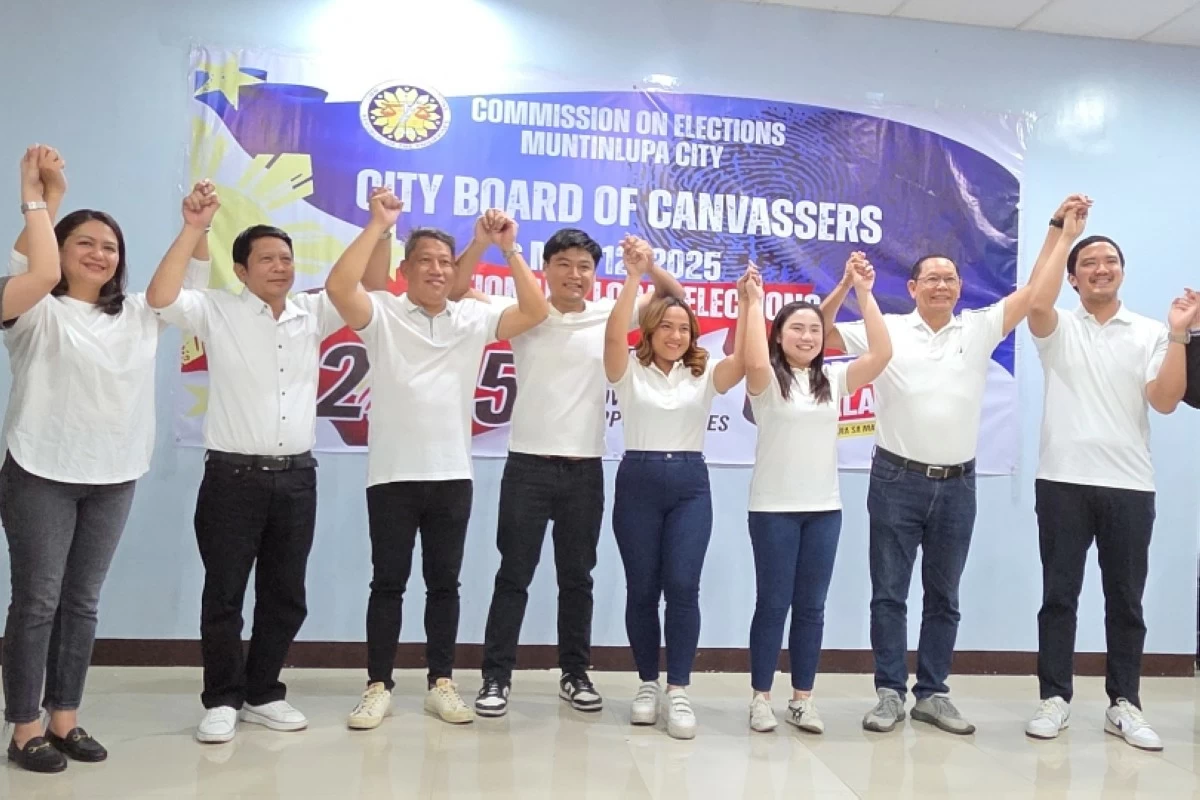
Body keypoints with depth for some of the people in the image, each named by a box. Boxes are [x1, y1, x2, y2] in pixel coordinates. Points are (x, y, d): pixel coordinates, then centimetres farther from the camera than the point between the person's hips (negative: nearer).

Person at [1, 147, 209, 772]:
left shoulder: (137, 315, 13)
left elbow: (191, 284, 15)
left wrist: (198, 227, 1)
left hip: (114, 479, 5)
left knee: (83, 602, 10)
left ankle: (64, 719, 20)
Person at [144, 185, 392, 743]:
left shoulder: (311, 314, 9)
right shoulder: (217, 311, -1)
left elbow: (373, 286, 9)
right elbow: (160, 297, -17)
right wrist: (194, 229, -22)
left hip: (296, 477, 4)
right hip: (233, 476, -4)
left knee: (285, 595, 11)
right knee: (224, 594, 4)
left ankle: (262, 694, 26)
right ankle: (222, 701, 19)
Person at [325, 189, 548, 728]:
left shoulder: (474, 318, 7)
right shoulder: (382, 313, 0)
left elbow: (536, 312, -3)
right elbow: (338, 287, -19)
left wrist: (509, 250, -10)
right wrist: (378, 226, -19)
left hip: (452, 476, 2)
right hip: (392, 476, -2)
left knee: (444, 583, 10)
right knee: (388, 583, 6)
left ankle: (441, 683, 21)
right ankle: (378, 686, 17)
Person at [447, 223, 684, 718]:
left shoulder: (608, 316, 4)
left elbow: (673, 296, 8)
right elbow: (457, 289, -6)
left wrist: (647, 263, -12)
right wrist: (482, 241, -21)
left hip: (585, 470, 2)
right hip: (528, 466, -2)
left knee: (577, 578, 12)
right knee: (513, 576, 4)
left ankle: (575, 674, 25)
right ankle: (496, 677, 14)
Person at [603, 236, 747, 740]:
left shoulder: (703, 375, 8)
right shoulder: (630, 371, 3)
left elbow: (742, 361, -10)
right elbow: (614, 335, -16)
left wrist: (747, 302, -19)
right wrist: (634, 277, -24)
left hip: (691, 485, 1)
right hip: (638, 482, -1)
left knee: (683, 586, -8)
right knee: (642, 588, 5)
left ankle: (678, 691, 2)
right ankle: (648, 684, 20)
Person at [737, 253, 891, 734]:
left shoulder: (834, 379, 8)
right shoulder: (767, 380, -3)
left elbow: (881, 353, -6)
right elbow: (753, 360, -27)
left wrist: (863, 292, -8)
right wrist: (754, 300, -21)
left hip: (825, 509, 4)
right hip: (774, 508, -4)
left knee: (811, 606, 10)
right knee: (773, 604, 3)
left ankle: (802, 699, 21)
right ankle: (761, 697, 15)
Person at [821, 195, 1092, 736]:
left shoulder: (979, 329, 6)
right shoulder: (887, 330, 0)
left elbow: (1036, 291, 4)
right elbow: (820, 335, -1)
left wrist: (1061, 226, 3)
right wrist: (846, 285, -12)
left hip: (957, 486, 3)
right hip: (897, 481, -2)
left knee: (943, 597, 11)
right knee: (889, 593, 3)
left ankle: (932, 693, 23)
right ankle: (890, 693, 14)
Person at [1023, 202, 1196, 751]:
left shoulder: (1150, 334, 7)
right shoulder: (1058, 328, 5)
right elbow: (1036, 302, -18)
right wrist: (1065, 233, -12)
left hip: (1129, 484, 1)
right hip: (1063, 480, -1)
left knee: (1126, 599, 8)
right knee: (1059, 595, 4)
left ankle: (1124, 704, 19)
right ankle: (1055, 698, 13)